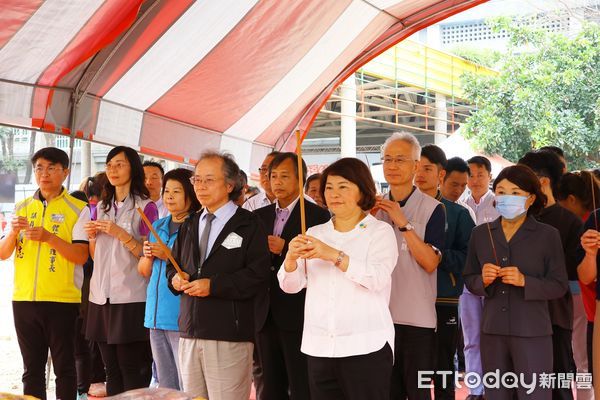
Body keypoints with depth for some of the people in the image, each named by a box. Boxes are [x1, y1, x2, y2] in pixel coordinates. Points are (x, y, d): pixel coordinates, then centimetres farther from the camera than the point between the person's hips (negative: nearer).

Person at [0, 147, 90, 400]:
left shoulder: (78, 209, -1)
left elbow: (81, 256, -10)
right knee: (32, 367, 9)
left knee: (64, 367, 2)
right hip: (24, 298, 4)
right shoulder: (22, 208, 12)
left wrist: (49, 237, -22)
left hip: (63, 300, -4)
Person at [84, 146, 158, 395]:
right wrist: (92, 235, 1)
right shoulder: (101, 207, 16)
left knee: (132, 370, -5)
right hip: (101, 296, 6)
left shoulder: (145, 207, -3)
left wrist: (121, 234, -17)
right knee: (111, 368, 9)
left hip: (131, 298, -6)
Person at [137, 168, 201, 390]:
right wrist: (148, 256, -1)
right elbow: (144, 271, 19)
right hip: (156, 314, 7)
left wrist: (168, 256, -17)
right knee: (165, 384, 14)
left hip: (182, 316, -7)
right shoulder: (157, 226, 16)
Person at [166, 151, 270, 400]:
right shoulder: (189, 226, 19)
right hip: (189, 333, 6)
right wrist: (175, 279, 1)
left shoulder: (248, 225, -3)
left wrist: (213, 285, -17)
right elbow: (173, 266, 24)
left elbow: (258, 276, -12)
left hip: (229, 335, -6)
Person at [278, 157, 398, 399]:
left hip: (366, 345, -4)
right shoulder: (315, 233, 14)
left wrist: (334, 255, -23)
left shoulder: (380, 231, 2)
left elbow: (378, 277, -15)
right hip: (318, 346, 4)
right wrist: (291, 257, -14)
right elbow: (290, 285, 7)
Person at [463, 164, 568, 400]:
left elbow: (559, 286, -3)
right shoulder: (480, 234, 7)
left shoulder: (548, 235, -2)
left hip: (532, 334, -3)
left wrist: (525, 281, -18)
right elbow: (469, 281, 12)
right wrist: (483, 280, -10)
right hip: (492, 332, 3)